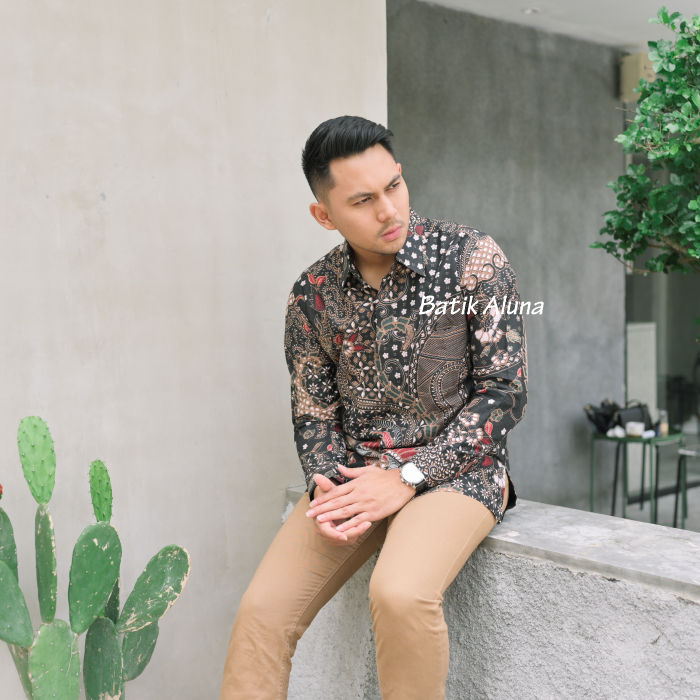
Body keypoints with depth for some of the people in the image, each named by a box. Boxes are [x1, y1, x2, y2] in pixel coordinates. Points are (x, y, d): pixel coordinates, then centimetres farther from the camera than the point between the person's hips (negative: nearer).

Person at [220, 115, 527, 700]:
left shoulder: (473, 258, -6)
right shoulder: (312, 296, 4)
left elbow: (504, 392, -9)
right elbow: (314, 416, 10)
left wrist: (408, 478, -16)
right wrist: (327, 487, -13)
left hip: (455, 469, -3)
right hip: (355, 475, 4)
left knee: (400, 594, -31)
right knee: (262, 610, -15)